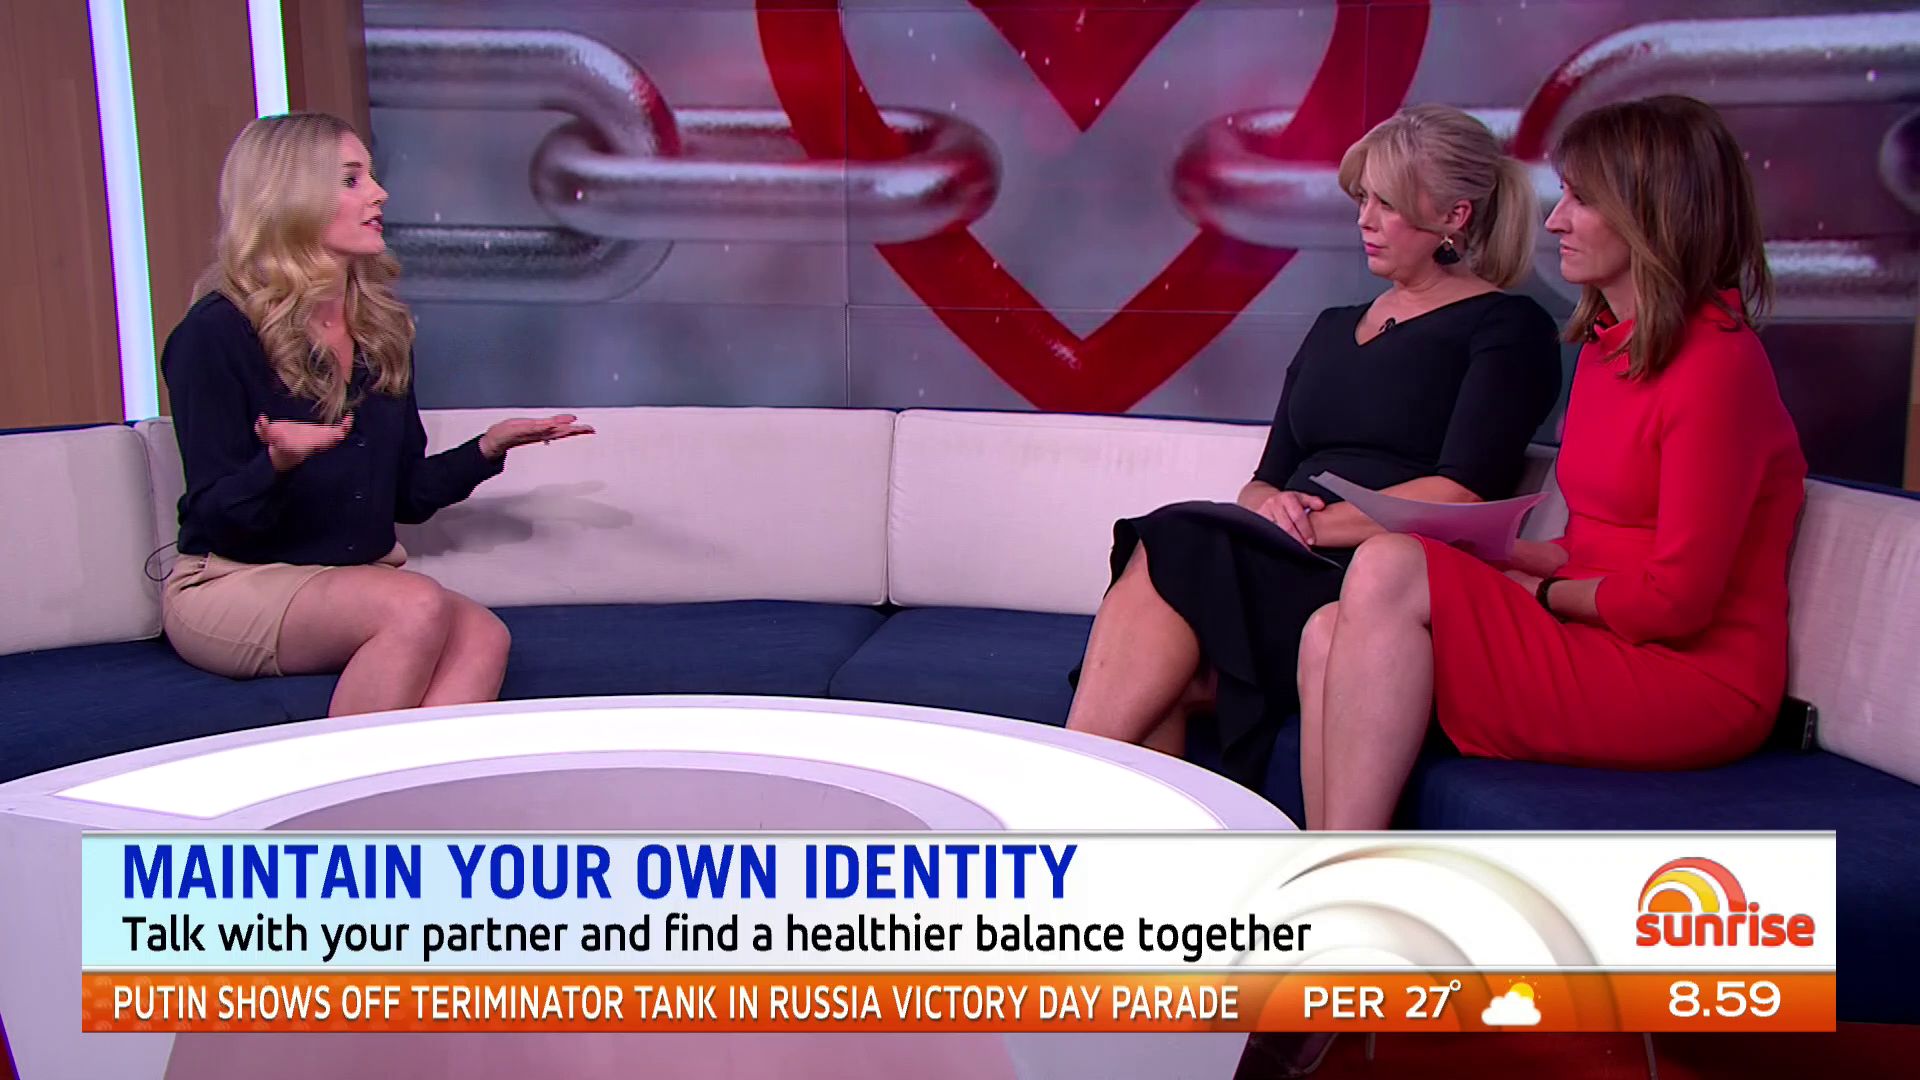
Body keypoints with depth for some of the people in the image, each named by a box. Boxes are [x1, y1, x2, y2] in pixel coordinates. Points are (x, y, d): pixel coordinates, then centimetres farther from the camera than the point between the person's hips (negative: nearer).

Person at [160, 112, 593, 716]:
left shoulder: (381, 330, 11)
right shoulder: (216, 333, -9)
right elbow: (217, 519, -10)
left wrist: (490, 446, 0)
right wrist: (277, 463, -30)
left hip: (357, 581, 6)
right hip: (231, 587, -5)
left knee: (483, 637, -27)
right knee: (418, 606, -34)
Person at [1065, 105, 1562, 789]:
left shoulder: (1507, 328, 6)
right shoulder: (1333, 329, 28)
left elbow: (1461, 495, -8)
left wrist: (1314, 524, -14)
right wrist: (1271, 506, -3)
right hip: (1283, 574, 6)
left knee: (1169, 551, -31)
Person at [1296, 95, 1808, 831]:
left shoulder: (1718, 363, -12)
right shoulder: (1607, 346, 16)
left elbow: (1676, 599, -15)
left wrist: (1542, 592, -2)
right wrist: (1482, 554, 3)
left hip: (1693, 681, -8)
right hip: (1600, 648, 8)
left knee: (1389, 570, -23)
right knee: (1332, 636, -14)